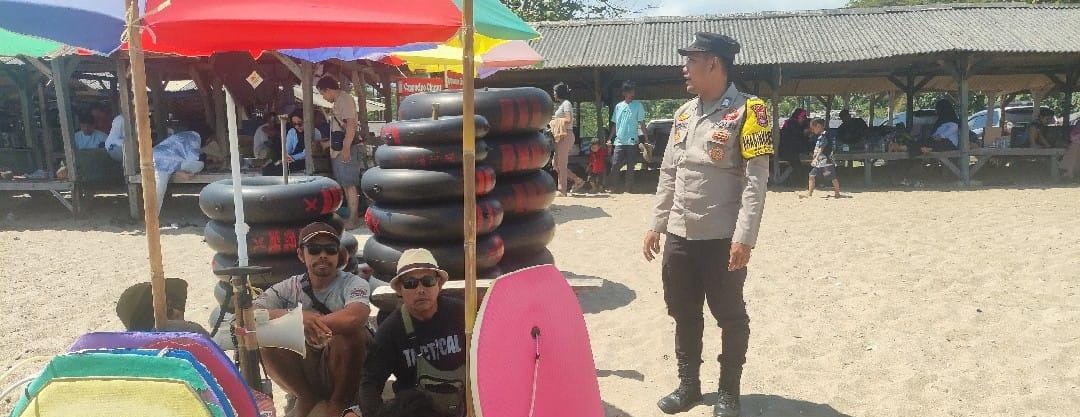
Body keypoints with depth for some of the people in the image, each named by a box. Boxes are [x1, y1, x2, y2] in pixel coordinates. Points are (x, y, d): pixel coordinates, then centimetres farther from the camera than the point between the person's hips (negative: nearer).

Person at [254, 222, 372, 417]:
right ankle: (306, 399, 1)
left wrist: (310, 322, -27)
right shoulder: (290, 287, -1)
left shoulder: (353, 284, -11)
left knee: (350, 333, -31)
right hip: (303, 374, 3)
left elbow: (354, 317, -35)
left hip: (346, 373, -2)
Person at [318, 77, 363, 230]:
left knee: (349, 184, -9)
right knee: (345, 184, 10)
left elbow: (351, 124, -19)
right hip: (338, 150, 10)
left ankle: (353, 219, -7)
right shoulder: (338, 102, 20)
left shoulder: (346, 99, -9)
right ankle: (352, 216, 14)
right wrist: (327, 143, 35)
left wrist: (346, 148, -25)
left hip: (346, 150, -10)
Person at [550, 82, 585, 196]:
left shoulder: (566, 103, -8)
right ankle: (577, 180, 16)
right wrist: (552, 126, 9)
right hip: (560, 136, 10)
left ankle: (562, 190, -3)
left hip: (566, 136, -10)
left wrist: (555, 120, -9)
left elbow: (568, 119, -19)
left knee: (561, 164, -7)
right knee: (557, 164, 10)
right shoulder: (561, 104, 21)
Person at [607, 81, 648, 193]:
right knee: (615, 165, -4)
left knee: (630, 167, 1)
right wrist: (610, 139, 12)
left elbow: (642, 124, -1)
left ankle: (627, 188, 8)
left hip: (632, 142, -2)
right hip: (619, 141, 2)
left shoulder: (638, 105, 1)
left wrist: (647, 140, -7)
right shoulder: (618, 106, 11)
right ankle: (611, 186, 7)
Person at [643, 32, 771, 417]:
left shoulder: (746, 110, -8)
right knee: (683, 313, 14)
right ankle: (688, 385, 29)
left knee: (730, 316, 7)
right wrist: (656, 224, 13)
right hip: (679, 236, 6)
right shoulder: (684, 113, 12)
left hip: (722, 238, -6)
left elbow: (756, 179, -13)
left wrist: (744, 237, -19)